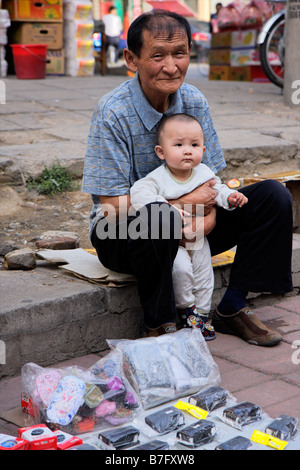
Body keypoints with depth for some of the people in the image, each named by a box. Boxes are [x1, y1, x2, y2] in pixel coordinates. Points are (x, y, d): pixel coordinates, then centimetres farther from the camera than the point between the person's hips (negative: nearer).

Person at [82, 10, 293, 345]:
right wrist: (184, 202, -23)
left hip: (187, 229, 6)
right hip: (121, 234, -5)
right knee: (157, 218, -41)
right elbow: (113, 206, -21)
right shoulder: (112, 113, -19)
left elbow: (209, 178, 1)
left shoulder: (195, 102, -2)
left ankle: (231, 308, -2)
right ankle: (158, 324, -16)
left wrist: (208, 213, -22)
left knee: (273, 196, -9)